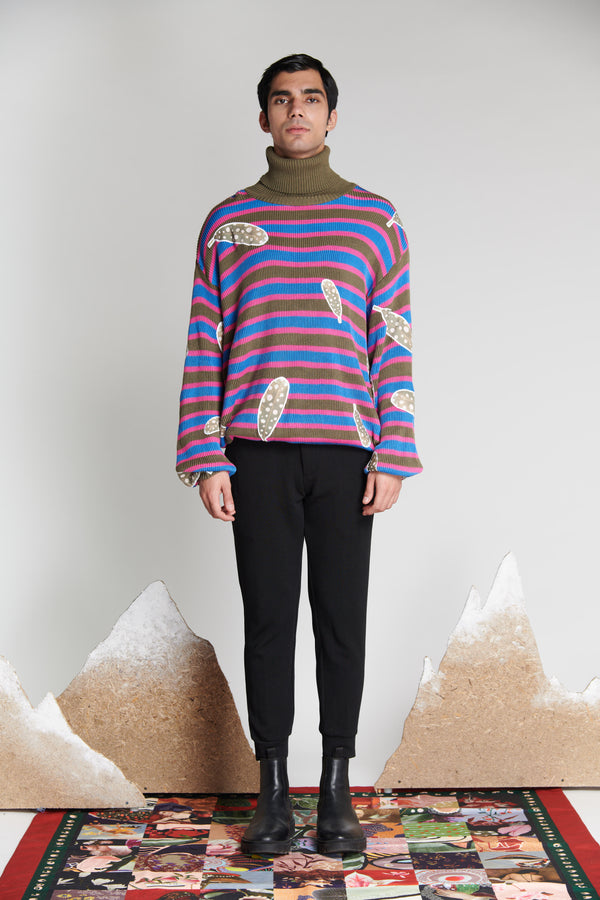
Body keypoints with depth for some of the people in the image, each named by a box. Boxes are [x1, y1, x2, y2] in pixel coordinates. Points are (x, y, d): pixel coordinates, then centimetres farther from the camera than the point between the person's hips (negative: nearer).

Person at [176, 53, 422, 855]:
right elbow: (204, 347, 7)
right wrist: (206, 459, -2)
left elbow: (394, 345, 5)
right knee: (268, 620, 3)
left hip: (347, 450, 0)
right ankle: (273, 791, 13)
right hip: (258, 451, 0)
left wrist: (394, 456, -3)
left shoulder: (375, 219, 9)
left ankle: (337, 789, 15)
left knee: (342, 619, 4)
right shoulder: (228, 222, 11)